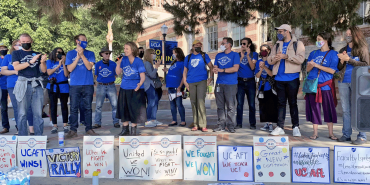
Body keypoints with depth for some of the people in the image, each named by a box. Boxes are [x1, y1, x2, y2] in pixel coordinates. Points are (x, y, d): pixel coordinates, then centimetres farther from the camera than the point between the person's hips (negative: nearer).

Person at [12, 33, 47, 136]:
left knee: (38, 113, 1)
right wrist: (30, 62, -15)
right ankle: (22, 137, 4)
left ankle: (39, 136, 5)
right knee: (22, 113, -1)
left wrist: (42, 62, -11)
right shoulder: (16, 53, 12)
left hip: (37, 85, 2)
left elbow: (43, 70, 9)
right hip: (23, 85, -2)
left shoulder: (37, 54, 17)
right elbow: (16, 67, -4)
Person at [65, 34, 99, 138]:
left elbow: (89, 67, -5)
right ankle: (73, 130, 7)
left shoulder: (90, 54, 10)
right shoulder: (70, 54, 10)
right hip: (74, 85, 0)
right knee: (74, 108, 1)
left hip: (88, 85, 0)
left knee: (88, 108, 4)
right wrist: (78, 57, -8)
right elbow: (70, 69, -1)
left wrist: (82, 55, -10)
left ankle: (89, 129, 12)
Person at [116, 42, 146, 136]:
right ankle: (125, 130, 26)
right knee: (123, 109, 11)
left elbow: (143, 76, -13)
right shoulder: (123, 59, 2)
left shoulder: (138, 61, -10)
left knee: (134, 110, 0)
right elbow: (118, 73, 6)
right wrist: (118, 63, -9)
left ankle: (133, 130, 15)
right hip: (124, 89, 5)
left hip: (135, 89, -5)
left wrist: (140, 83, -33)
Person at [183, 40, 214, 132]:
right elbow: (185, 71, 17)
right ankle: (195, 124, 13)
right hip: (191, 83, 3)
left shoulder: (204, 56, 10)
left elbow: (211, 67, 10)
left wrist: (211, 78, -3)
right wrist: (185, 82, 5)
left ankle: (203, 125, -11)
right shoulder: (188, 57, 16)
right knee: (193, 103, 4)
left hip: (202, 81, -3)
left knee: (201, 102, -14)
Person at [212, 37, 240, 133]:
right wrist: (215, 70, -9)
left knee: (231, 106, -3)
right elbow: (215, 67, 16)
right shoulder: (218, 55, 19)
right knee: (220, 106, 5)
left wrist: (222, 70, -14)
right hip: (219, 83, 5)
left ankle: (230, 125, 4)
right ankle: (221, 125, 12)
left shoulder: (235, 55, 3)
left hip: (231, 84, -4)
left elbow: (235, 68, -9)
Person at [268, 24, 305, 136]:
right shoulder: (277, 45, 17)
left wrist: (286, 56, -18)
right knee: (281, 103, 6)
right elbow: (269, 60, 9)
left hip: (292, 78, -4)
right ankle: (280, 127, 11)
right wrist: (275, 58, -13)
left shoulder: (298, 44, 3)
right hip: (279, 78, 4)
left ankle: (295, 127, 11)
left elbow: (300, 59, -12)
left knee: (293, 103, 2)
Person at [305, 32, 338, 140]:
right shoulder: (313, 53, 13)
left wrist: (317, 65, -13)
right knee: (314, 108, 4)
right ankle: (315, 133, 12)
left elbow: (332, 70, -9)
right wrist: (311, 65, -10)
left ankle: (331, 133, 12)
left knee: (328, 108, 1)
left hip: (325, 85, -3)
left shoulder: (333, 54, 1)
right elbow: (308, 69, 12)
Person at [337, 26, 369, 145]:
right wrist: (342, 61, -3)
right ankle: (346, 135, 13)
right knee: (346, 110, 7)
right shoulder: (343, 50, 17)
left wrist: (349, 59, -12)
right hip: (343, 82, 5)